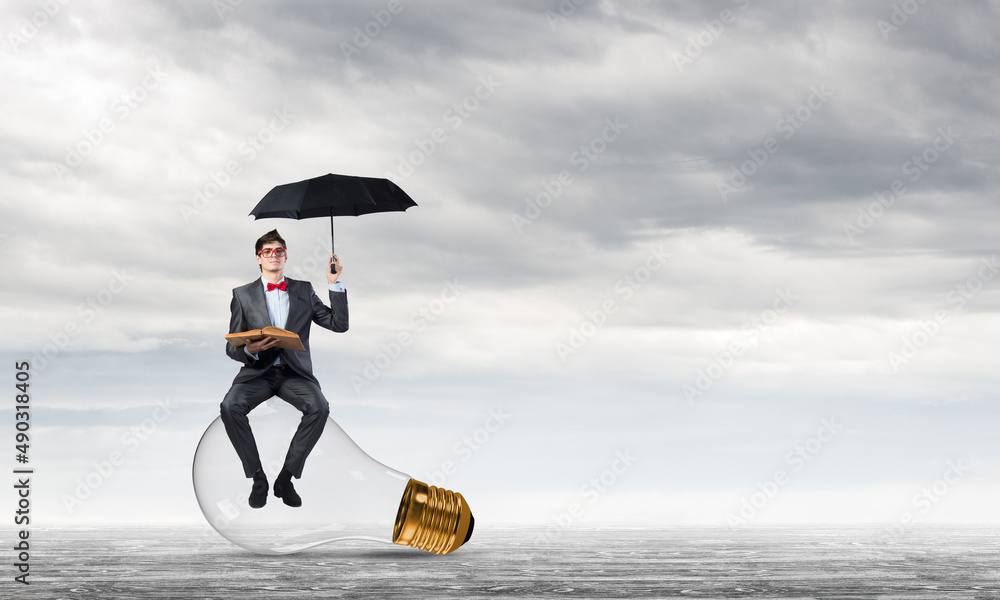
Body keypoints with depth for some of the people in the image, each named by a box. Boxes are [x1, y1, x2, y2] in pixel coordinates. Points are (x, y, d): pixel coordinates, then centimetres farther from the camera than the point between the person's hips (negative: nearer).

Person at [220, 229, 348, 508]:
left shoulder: (303, 291, 14)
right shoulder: (243, 295, 11)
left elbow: (339, 325, 8)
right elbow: (231, 347, 8)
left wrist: (335, 284, -1)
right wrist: (249, 349, -16)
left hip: (294, 372, 0)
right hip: (257, 371, 0)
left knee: (319, 407, -32)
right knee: (230, 406, -32)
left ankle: (286, 477, -20)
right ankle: (258, 478, -18)